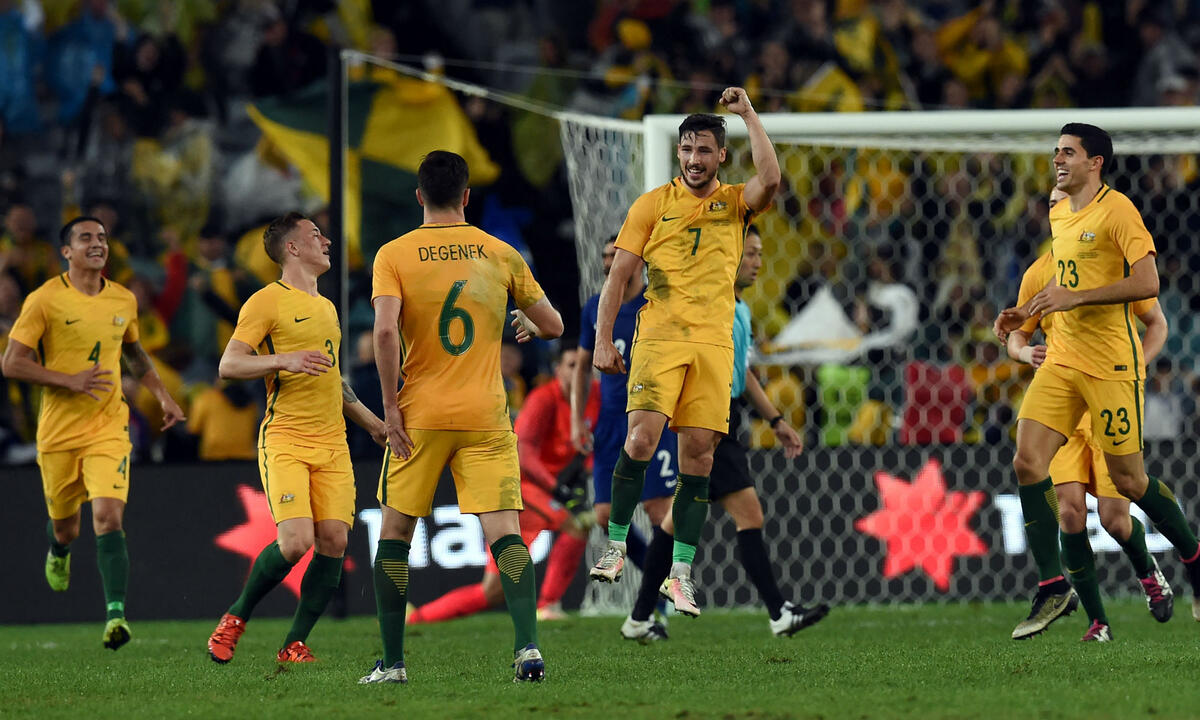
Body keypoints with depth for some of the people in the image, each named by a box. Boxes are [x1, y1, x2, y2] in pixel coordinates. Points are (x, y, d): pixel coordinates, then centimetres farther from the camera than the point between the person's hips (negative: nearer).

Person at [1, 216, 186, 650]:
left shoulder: (123, 301, 5)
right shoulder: (45, 300, -8)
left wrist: (162, 395, 15)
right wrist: (71, 380, -19)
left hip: (108, 428, 1)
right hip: (58, 430, -1)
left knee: (109, 518, -18)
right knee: (65, 528, 14)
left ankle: (115, 614, -23)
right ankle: (59, 551, 52)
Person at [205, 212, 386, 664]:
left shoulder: (327, 308, 21)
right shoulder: (267, 302, -3)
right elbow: (228, 365, -10)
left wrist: (371, 422, 30)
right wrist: (285, 360, -23)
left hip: (332, 442, 7)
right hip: (284, 440, -7)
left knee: (333, 542, -7)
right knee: (295, 541, -19)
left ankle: (294, 644, 3)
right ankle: (236, 618, 4)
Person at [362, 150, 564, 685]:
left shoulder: (394, 255, -2)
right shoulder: (500, 254, 4)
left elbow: (385, 330, -16)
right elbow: (553, 325, 10)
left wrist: (390, 406, -9)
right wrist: (527, 325, 33)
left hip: (419, 418, -1)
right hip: (486, 417, 1)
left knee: (394, 534, 12)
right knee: (505, 533, -4)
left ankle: (392, 661, 10)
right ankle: (528, 646, -22)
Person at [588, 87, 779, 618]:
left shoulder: (734, 202, 11)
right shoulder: (654, 204, 8)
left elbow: (770, 180, -12)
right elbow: (619, 274, 7)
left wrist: (749, 116, -7)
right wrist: (603, 340, -1)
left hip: (714, 344, 1)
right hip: (658, 337, -1)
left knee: (699, 454, -1)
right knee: (642, 439, -17)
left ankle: (680, 574, 3)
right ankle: (615, 546, -2)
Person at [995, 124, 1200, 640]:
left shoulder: (1116, 210, -10)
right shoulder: (1058, 214, 15)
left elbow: (1147, 283, -18)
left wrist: (1075, 297, -22)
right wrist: (1026, 314, 14)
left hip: (1110, 363, -7)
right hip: (1061, 360, 7)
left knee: (1128, 480, -1)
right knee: (1028, 463, -9)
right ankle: (1053, 589, -5)